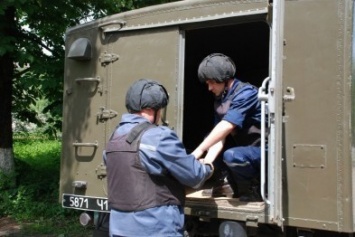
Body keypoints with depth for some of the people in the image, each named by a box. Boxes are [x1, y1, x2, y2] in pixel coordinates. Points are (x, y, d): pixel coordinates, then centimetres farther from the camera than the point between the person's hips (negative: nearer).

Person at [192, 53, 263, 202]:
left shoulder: (246, 93, -19)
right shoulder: (219, 100, 5)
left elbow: (226, 127, -29)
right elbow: (219, 138, -2)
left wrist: (199, 150, -29)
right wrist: (207, 162, -17)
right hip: (245, 149, 9)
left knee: (231, 156, -30)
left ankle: (259, 187, -8)